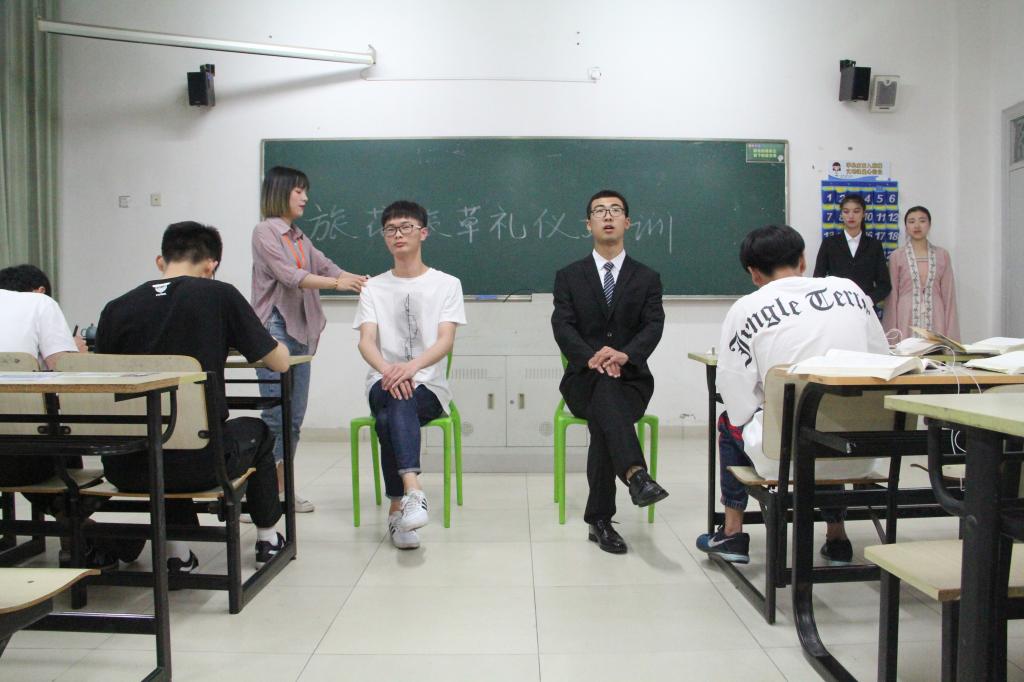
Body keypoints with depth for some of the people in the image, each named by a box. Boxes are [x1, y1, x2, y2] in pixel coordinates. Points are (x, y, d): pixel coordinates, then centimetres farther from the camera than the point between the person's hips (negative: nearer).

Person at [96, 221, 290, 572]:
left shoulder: (115, 309, 3)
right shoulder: (219, 295, -4)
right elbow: (280, 362, 2)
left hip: (123, 468, 3)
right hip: (198, 464, -3)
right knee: (256, 431, 29)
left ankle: (178, 551, 32)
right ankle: (267, 538, 41)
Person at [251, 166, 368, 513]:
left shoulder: (299, 237, 18)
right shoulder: (265, 232, -5)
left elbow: (326, 266, 8)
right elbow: (288, 275, -17)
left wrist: (364, 283, -9)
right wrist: (337, 283, -28)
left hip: (300, 330, 8)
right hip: (274, 329, -7)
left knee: (295, 415, 8)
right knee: (276, 413, -10)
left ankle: (282, 488, 16)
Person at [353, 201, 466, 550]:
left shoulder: (447, 284, 7)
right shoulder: (373, 288, 13)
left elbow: (445, 340, -7)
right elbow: (366, 341, -3)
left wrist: (412, 366, -29)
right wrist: (388, 369, -27)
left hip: (429, 388, -1)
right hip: (382, 382, 2)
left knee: (390, 415, -34)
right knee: (395, 397, -35)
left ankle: (398, 508, -34)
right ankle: (412, 490, -43)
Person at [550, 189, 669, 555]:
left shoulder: (647, 278, 11)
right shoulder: (568, 277, 9)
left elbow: (653, 326, -5)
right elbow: (563, 327, -5)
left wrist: (624, 354, -28)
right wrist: (591, 358, -27)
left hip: (631, 378, 1)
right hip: (585, 379, -1)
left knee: (604, 420, -33)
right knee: (605, 387, -37)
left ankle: (599, 519, -30)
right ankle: (636, 474, -52)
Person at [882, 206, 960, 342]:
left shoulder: (942, 255, 8)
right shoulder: (896, 256, 3)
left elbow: (948, 295, 9)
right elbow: (892, 297, 4)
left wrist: (951, 335, 3)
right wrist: (892, 335, 0)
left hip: (935, 321, 1)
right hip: (907, 321, -1)